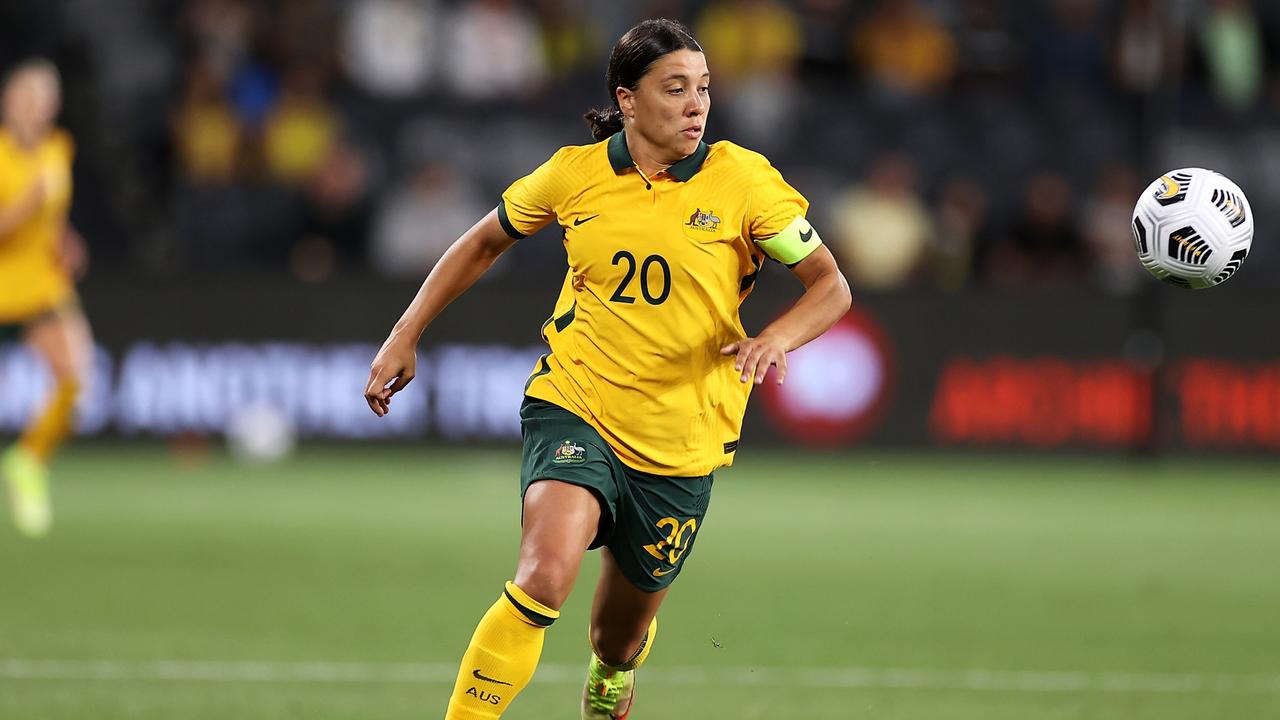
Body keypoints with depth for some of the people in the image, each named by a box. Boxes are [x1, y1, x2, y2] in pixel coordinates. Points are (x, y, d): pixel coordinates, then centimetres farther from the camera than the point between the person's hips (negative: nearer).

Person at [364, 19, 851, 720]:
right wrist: (405, 336, 10)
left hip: (682, 444, 1)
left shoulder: (742, 179, -6)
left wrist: (776, 338, -23)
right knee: (545, 576, -29)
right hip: (573, 406, -1)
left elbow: (831, 286, -3)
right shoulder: (576, 172, -2)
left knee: (620, 637, 13)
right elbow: (484, 242, 15)